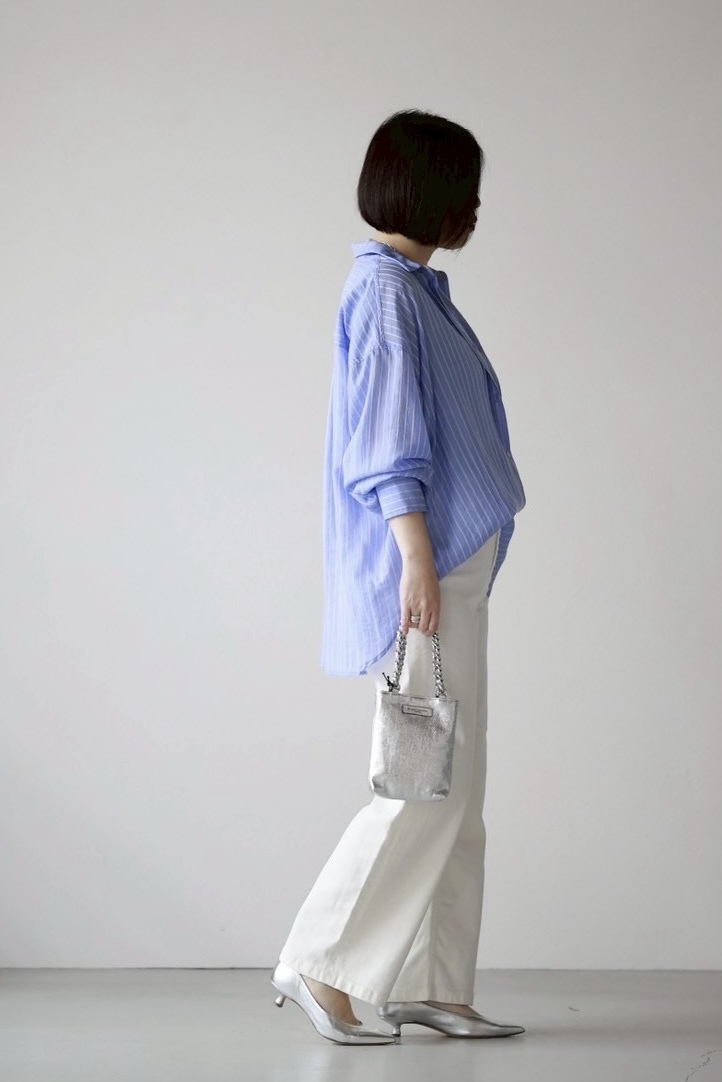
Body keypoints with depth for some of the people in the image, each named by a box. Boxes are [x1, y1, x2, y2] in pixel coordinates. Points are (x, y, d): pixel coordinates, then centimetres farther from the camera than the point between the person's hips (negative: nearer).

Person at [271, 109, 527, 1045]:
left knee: (455, 786, 9)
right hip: (423, 566, -10)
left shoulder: (416, 288, 17)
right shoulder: (385, 291, -11)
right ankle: (319, 961, 1)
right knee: (430, 779, -8)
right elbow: (387, 444, -18)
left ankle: (430, 985, 14)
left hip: (451, 569, 10)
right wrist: (417, 558, -22)